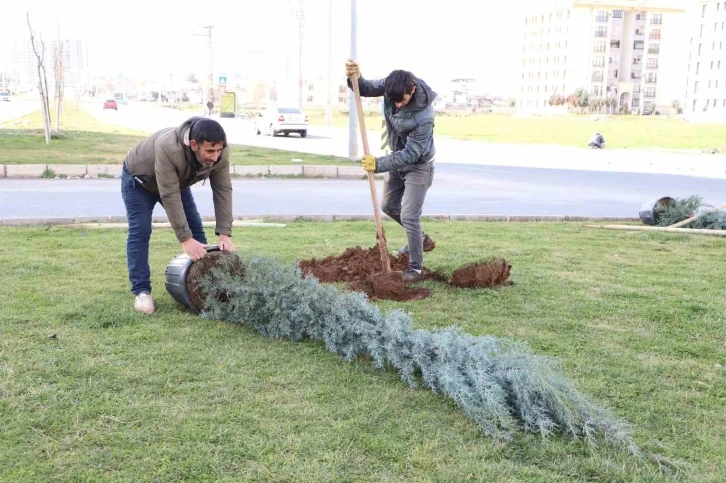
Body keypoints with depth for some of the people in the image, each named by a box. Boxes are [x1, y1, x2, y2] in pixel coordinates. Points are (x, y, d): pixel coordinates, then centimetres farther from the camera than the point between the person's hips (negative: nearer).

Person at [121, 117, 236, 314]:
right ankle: (141, 291, -7)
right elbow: (170, 196, -43)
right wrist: (185, 239, -43)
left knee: (196, 229, 1)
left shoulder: (220, 153, -29)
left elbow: (223, 190, -24)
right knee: (140, 231, -14)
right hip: (138, 179, -5)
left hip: (176, 181, 5)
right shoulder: (168, 148, -45)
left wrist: (224, 233, -30)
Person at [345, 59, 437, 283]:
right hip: (398, 159, 8)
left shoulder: (424, 116, -37)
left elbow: (411, 153, -33)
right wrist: (355, 78, -35)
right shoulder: (391, 86, -19)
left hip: (418, 166, -8)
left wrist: (379, 164, -37)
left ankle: (416, 266, 7)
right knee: (388, 206, 19)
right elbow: (366, 88, -12)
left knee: (409, 217, -10)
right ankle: (422, 240, 37)